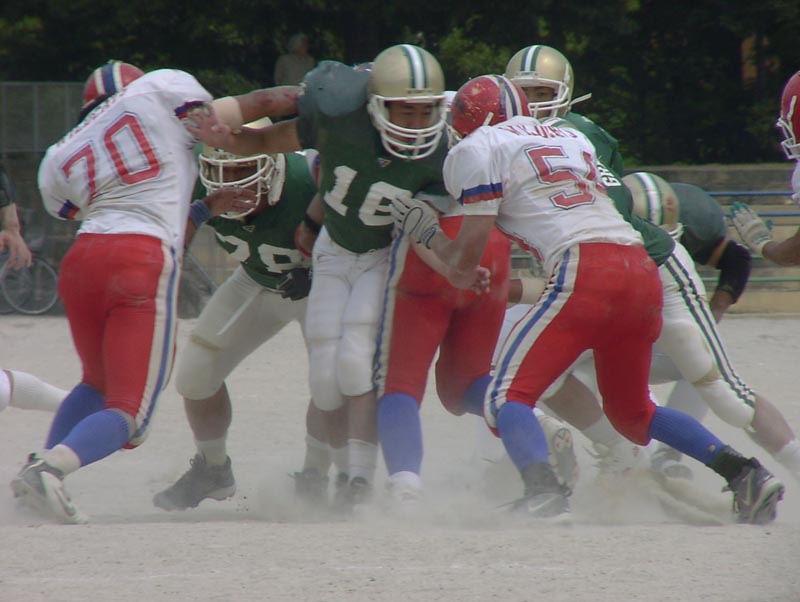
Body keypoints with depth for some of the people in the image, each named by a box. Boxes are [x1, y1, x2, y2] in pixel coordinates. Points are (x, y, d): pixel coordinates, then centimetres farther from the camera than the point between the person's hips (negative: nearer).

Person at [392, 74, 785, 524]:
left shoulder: (480, 149, 8)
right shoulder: (572, 140, 28)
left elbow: (465, 269, 6)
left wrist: (426, 232, 26)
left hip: (586, 274, -7)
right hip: (644, 271, 7)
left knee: (509, 398, -4)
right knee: (632, 411, 23)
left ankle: (547, 502, -30)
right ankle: (744, 474, 10)